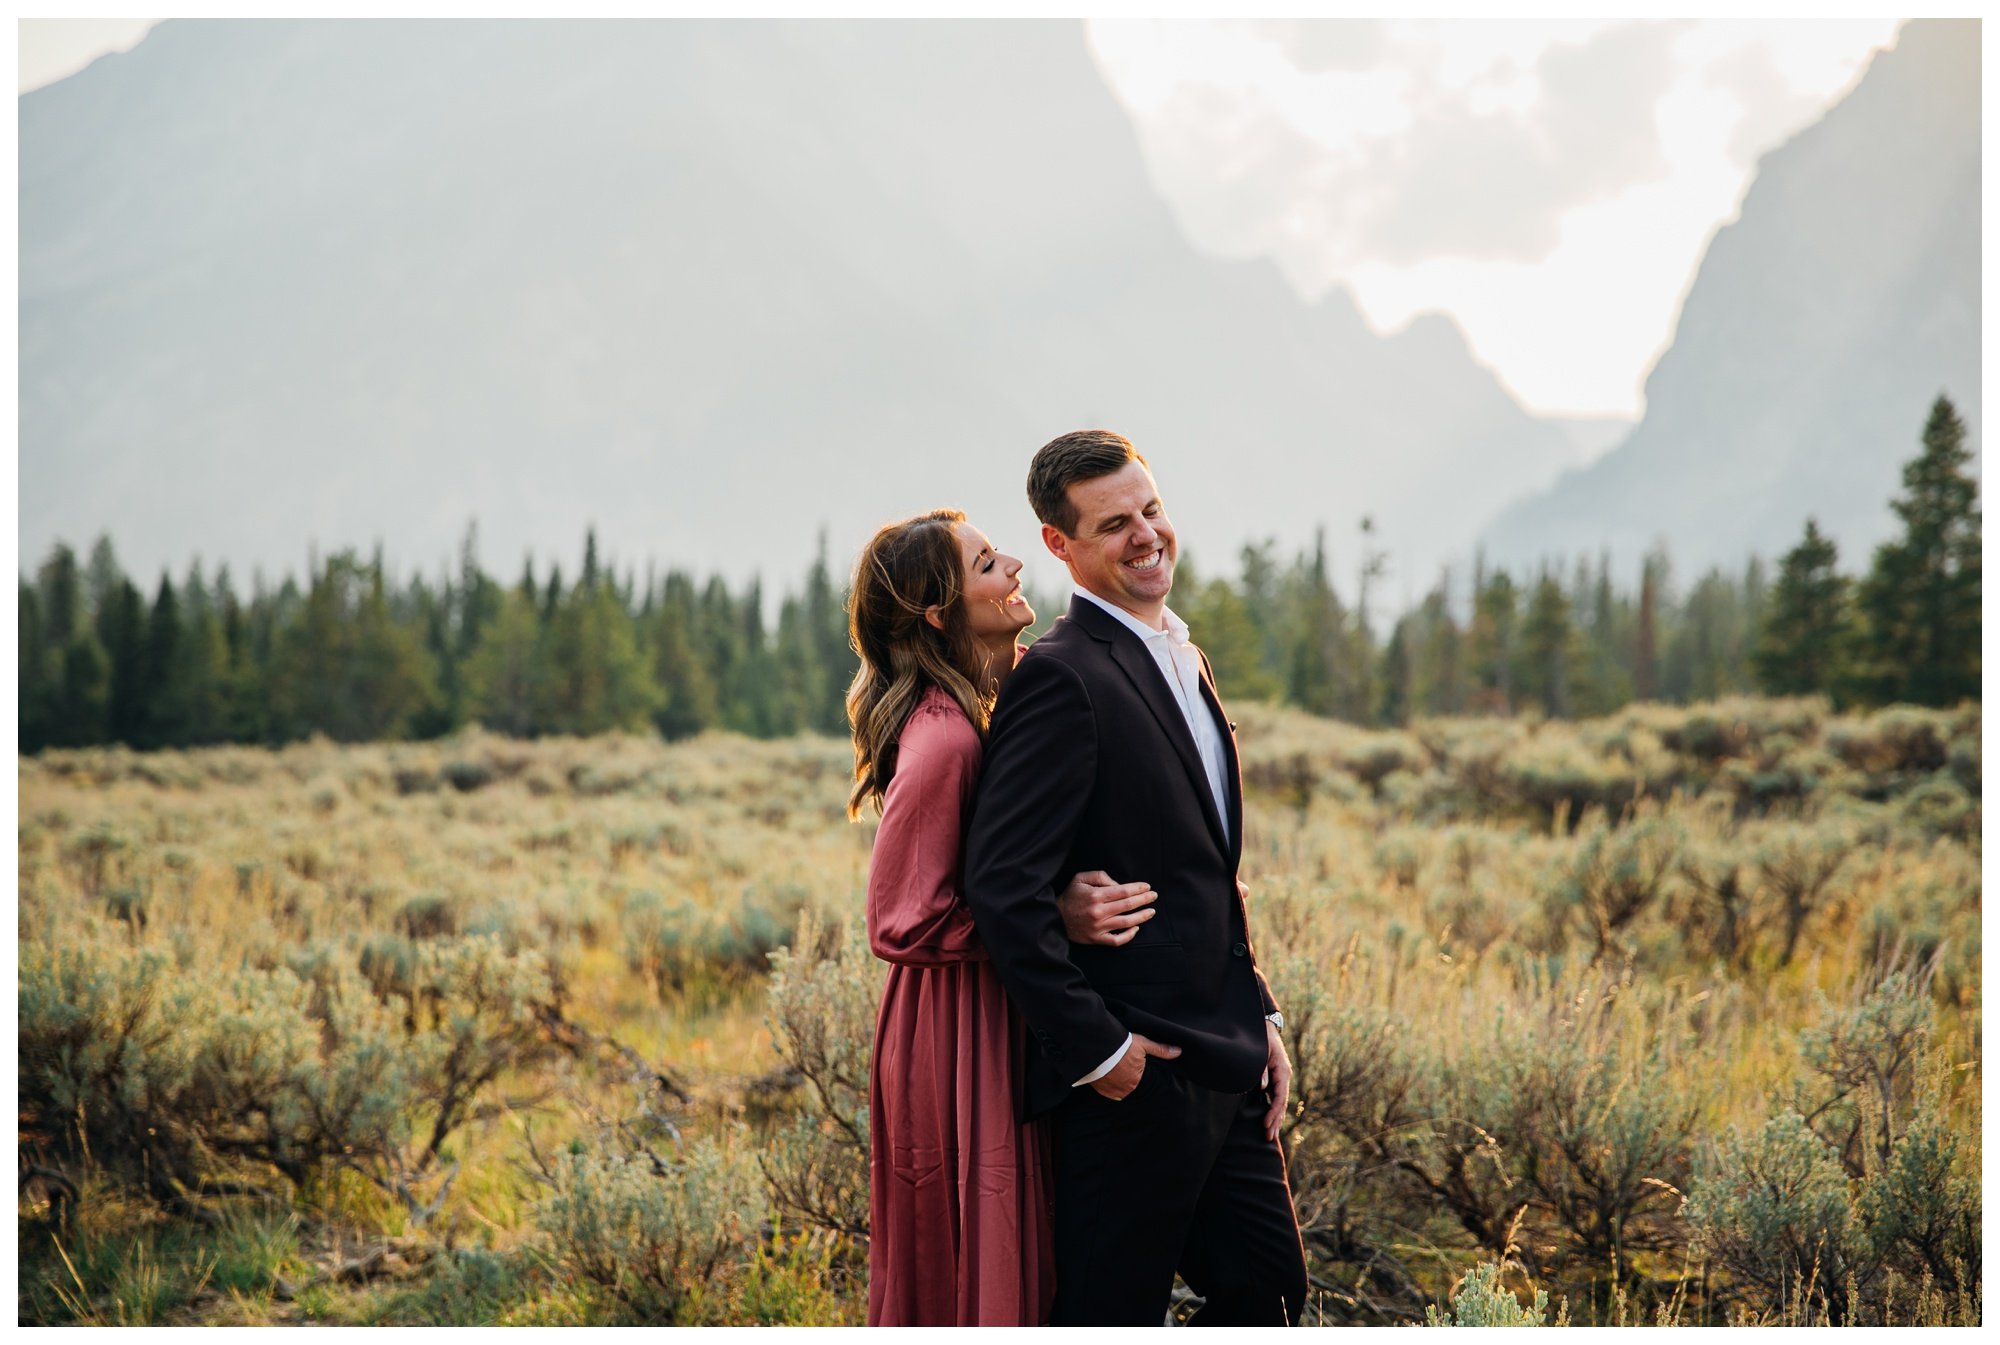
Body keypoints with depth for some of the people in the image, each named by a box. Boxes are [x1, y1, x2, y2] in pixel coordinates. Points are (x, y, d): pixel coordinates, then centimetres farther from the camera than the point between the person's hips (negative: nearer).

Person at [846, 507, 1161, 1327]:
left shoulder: (977, 712, 6)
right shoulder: (944, 739, -23)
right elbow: (904, 924, -20)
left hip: (995, 1032, 9)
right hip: (963, 1041, -9)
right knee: (976, 1275, 1)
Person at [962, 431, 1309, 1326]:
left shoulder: (1181, 661, 15)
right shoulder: (1060, 678, -15)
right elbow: (1003, 886, -22)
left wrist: (1261, 1019, 14)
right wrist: (1096, 1049, -19)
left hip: (1223, 1067, 9)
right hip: (1134, 1081, -9)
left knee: (1264, 1288, 15)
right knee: (1113, 1315, 0)